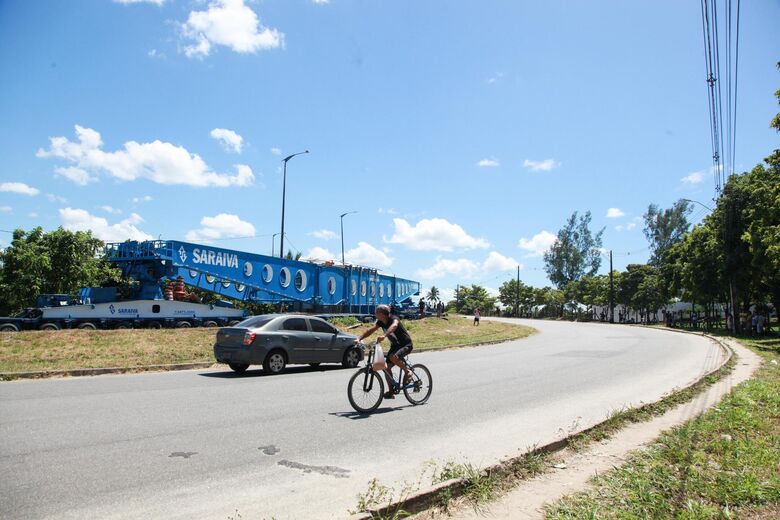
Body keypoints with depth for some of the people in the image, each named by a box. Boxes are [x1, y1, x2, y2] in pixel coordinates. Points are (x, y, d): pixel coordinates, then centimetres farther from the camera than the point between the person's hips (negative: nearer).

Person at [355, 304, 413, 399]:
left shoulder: (394, 318, -25)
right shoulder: (380, 322, -3)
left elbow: (394, 325, -48)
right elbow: (371, 330, -4)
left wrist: (384, 336, -65)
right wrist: (359, 338, -19)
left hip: (406, 344, -8)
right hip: (395, 345, 8)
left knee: (393, 357, -34)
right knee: (387, 367, -3)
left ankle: (407, 372, -10)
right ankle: (391, 392, 8)